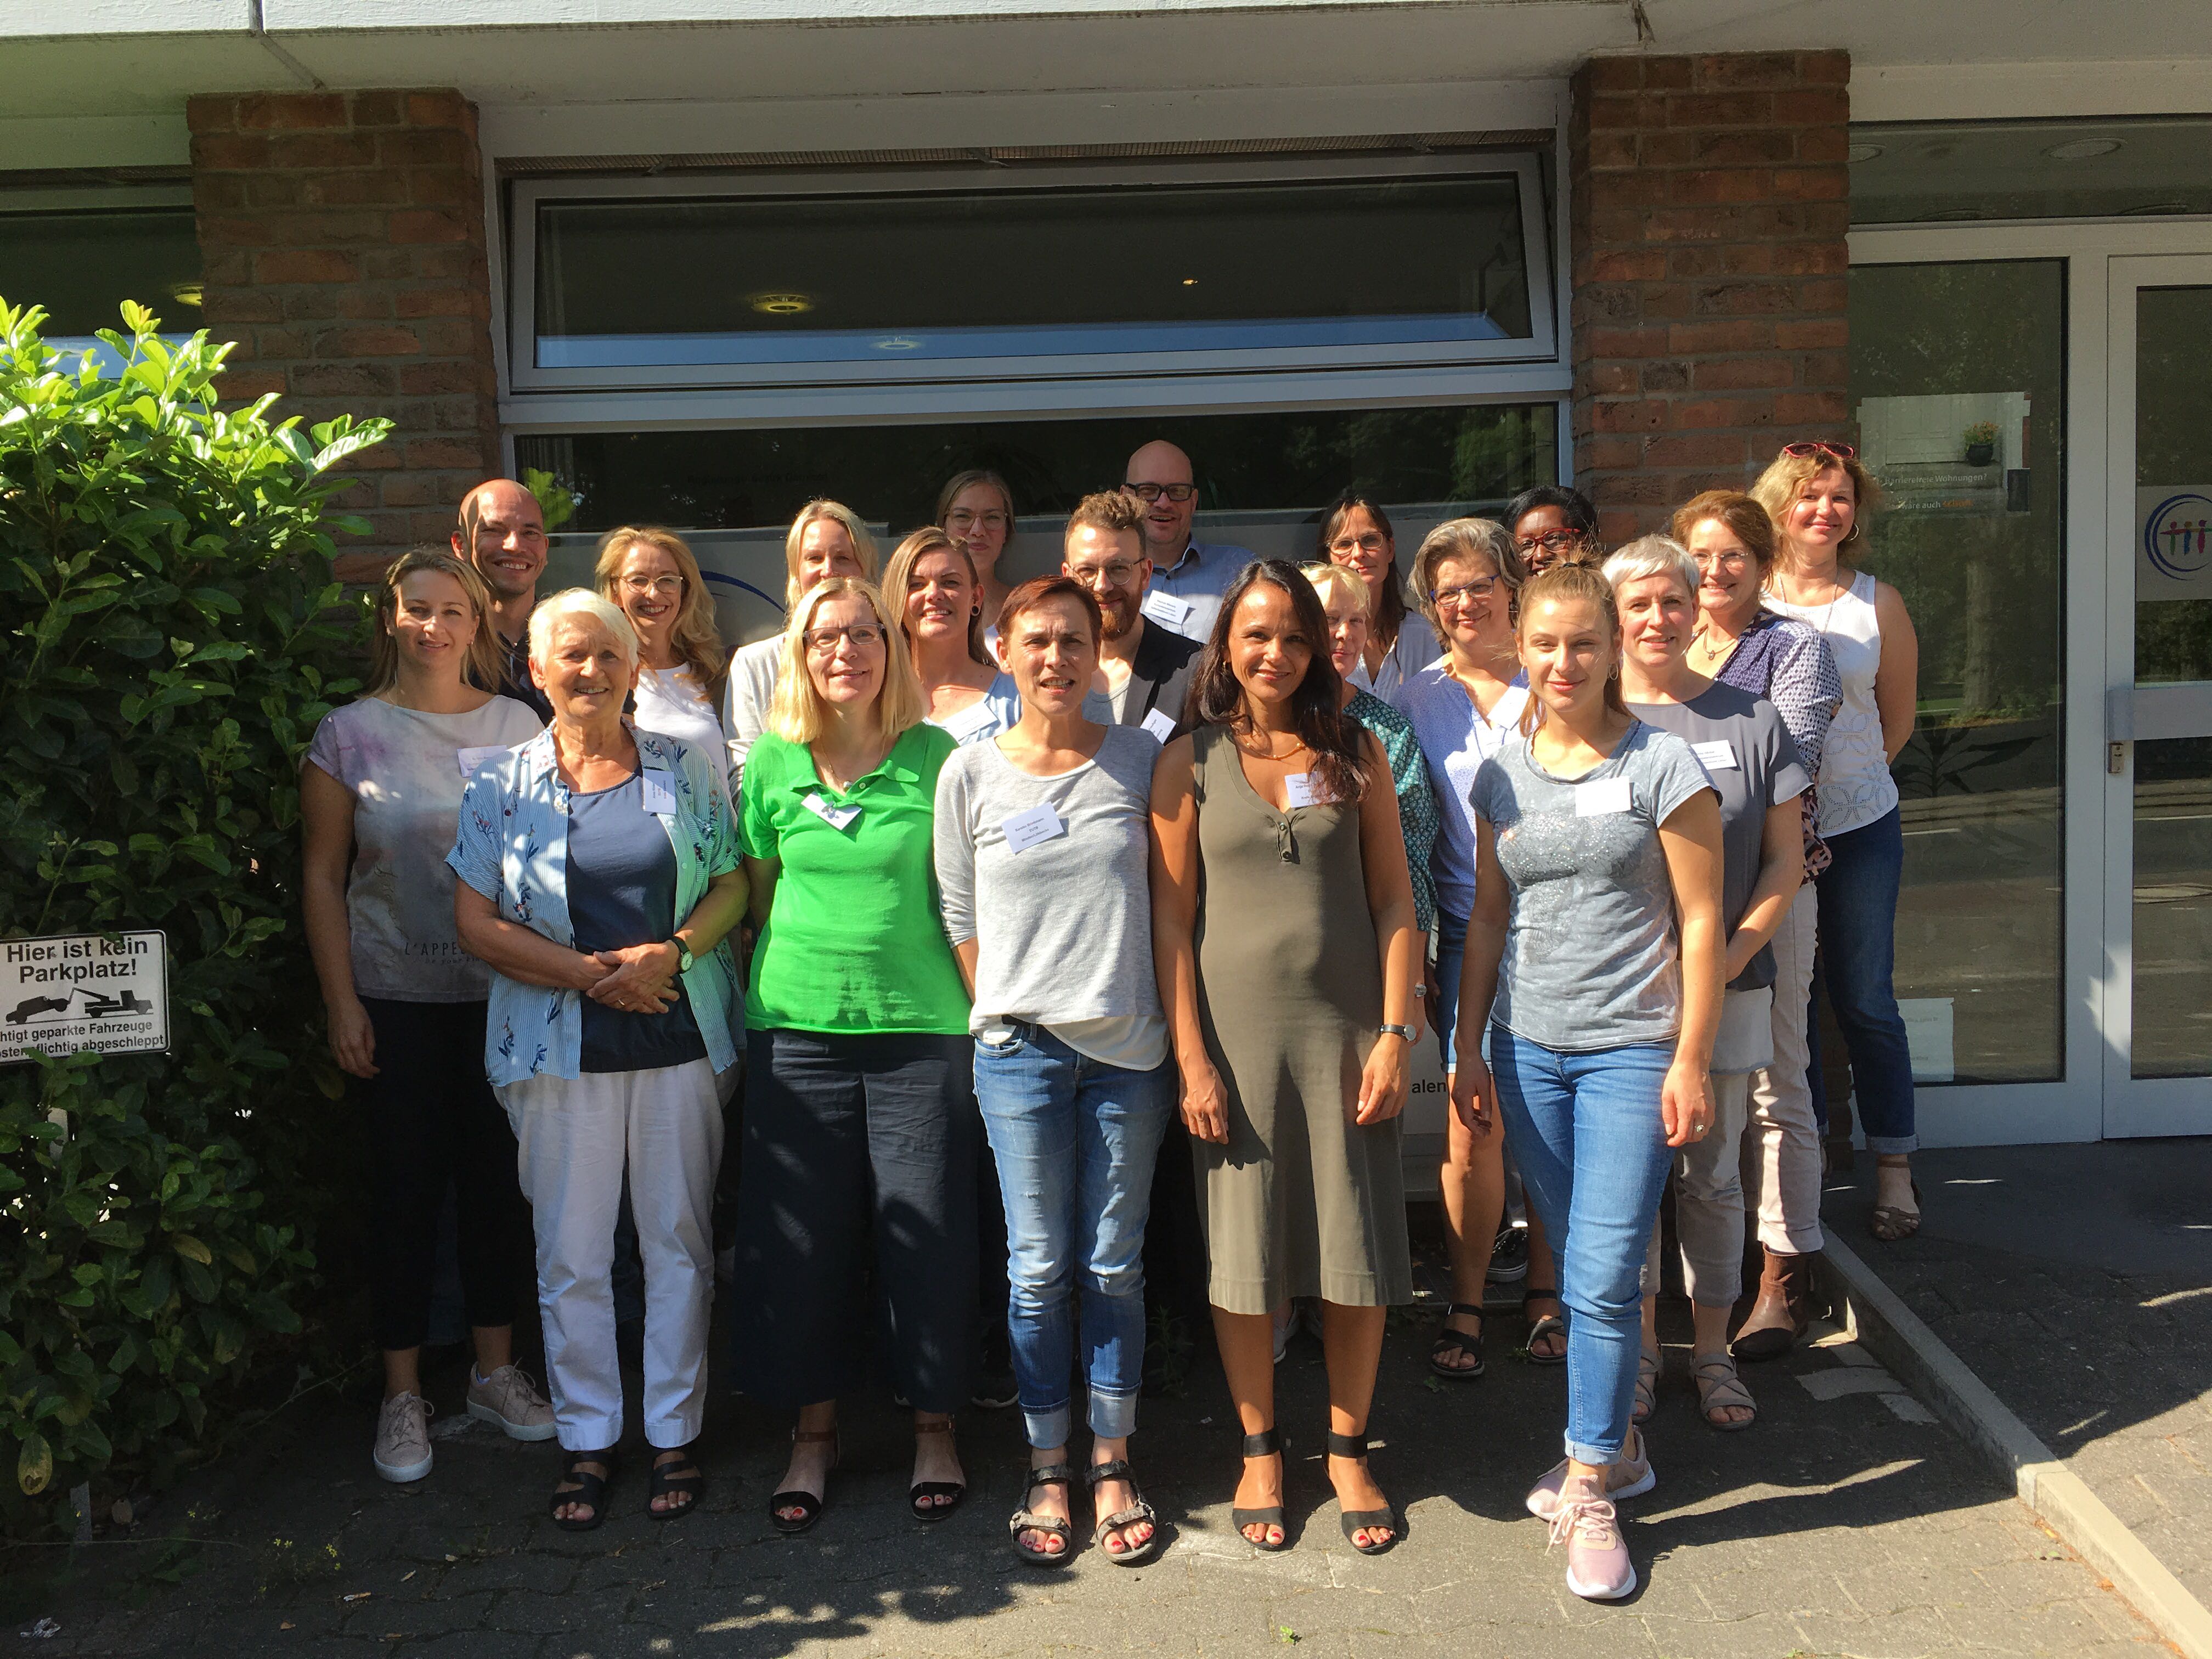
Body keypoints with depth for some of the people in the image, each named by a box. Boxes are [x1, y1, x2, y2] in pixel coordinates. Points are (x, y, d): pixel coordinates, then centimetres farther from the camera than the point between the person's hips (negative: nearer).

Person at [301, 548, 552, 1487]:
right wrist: (341, 1003, -5)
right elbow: (322, 877, 0)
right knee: (406, 1188, 4)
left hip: (504, 995, 2)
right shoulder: (350, 735, -1)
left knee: (498, 1180, 10)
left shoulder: (519, 727, 4)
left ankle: (495, 1371, 26)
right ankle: (402, 1394, 19)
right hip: (397, 999, -2)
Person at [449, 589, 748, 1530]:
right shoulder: (504, 787, 3)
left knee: (680, 1239, 7)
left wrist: (672, 953, -14)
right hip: (562, 1051, 0)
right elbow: (476, 924, -1)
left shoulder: (688, 770, 6)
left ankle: (674, 1433, 21)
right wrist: (590, 974, -12)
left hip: (681, 1038, 1)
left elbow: (734, 884, 4)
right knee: (570, 1253, 5)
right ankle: (587, 1441, 20)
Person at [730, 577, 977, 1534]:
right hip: (797, 1026, 2)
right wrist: (757, 1000, 11)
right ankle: (813, 1434, 25)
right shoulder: (773, 763, 4)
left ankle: (933, 1427, 22)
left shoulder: (936, 757, -1)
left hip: (922, 1026, -1)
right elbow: (759, 894, 12)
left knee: (928, 1234, 3)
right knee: (802, 1238, 7)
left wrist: (987, 1010, 0)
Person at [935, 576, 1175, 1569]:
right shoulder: (969, 773, 1)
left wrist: (1154, 1014, 4)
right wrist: (1011, 1010, 4)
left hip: (1127, 1047, 1)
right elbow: (960, 917, 7)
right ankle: (1047, 1471, 20)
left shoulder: (1141, 759, 2)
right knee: (1039, 1269, 5)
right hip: (1020, 1049, 0)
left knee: (1114, 1265, 9)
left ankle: (1112, 1464, 23)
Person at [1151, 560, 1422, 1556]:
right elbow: (1171, 920, -1)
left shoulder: (1354, 753, 5)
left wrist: (1395, 1035, -4)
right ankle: (1260, 1453, 25)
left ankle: (1348, 1451, 25)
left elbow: (1395, 902, 4)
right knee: (1242, 1252, 6)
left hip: (1345, 1028, 1)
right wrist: (1191, 1059, -7)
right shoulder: (1189, 762, 1)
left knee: (1359, 1250, 6)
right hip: (1236, 1031, -1)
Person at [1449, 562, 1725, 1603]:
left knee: (1604, 1276, -6)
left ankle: (1589, 1490, 8)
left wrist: (1691, 1061, -8)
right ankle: (1615, 1445, 30)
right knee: (1575, 1270, 13)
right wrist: (1469, 1046, 11)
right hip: (1528, 1047, 4)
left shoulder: (1661, 766, -6)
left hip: (1630, 1048, -4)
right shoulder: (1501, 777, 7)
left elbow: (1700, 923, -5)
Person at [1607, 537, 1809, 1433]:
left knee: (1712, 1172, 9)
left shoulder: (1751, 718, 4)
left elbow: (1786, 860, 4)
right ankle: (1640, 1348, 22)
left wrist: (1730, 958, -8)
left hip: (1727, 984, 1)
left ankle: (1711, 1350, 24)